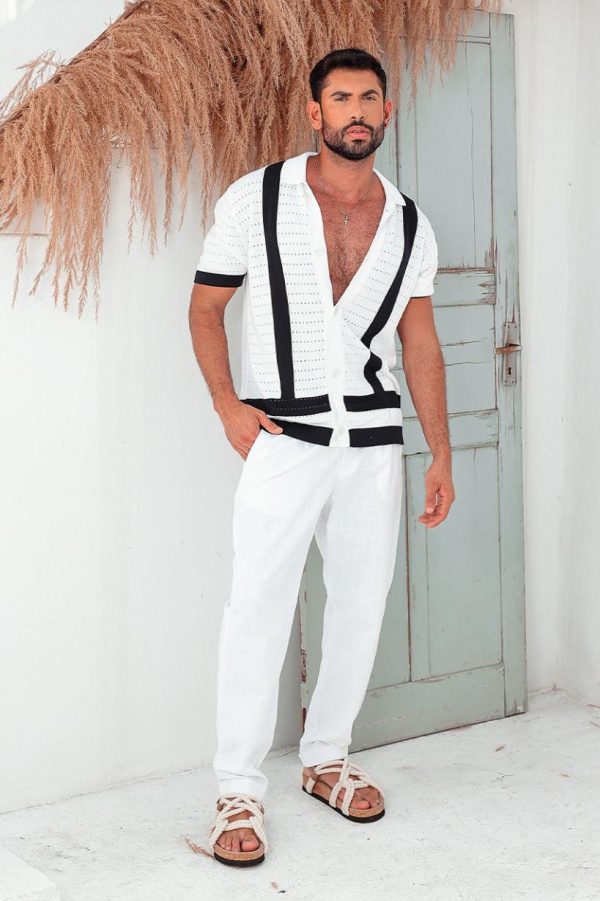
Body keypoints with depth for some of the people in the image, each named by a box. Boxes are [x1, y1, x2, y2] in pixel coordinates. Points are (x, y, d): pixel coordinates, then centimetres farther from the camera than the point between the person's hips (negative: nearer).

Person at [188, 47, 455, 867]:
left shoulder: (409, 223, 7)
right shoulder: (256, 200, -3)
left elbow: (421, 343, 10)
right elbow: (206, 306, 4)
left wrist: (442, 456, 8)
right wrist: (227, 403, -9)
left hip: (375, 444, 4)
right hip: (282, 439, -4)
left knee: (361, 604, 10)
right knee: (258, 608, -7)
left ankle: (327, 758, 27)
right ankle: (240, 789, 4)